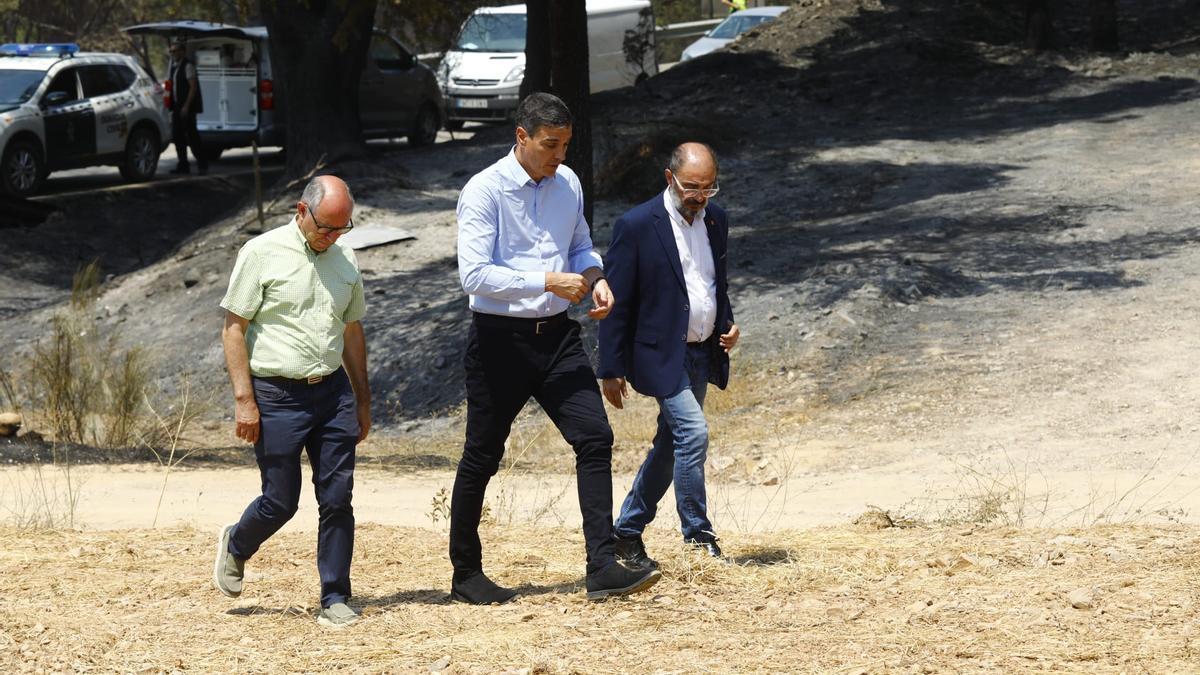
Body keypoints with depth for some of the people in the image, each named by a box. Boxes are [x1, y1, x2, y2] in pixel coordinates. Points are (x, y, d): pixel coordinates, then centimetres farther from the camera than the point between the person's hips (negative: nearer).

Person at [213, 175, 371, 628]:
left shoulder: (344, 260, 11)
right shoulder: (263, 254, -6)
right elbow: (234, 328, -7)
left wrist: (362, 400, 19)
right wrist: (244, 399, -12)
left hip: (333, 392, 5)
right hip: (277, 396, -5)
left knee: (337, 499, -1)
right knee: (280, 502, 2)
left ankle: (335, 600, 6)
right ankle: (234, 547, 33)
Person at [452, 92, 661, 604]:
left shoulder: (567, 184, 7)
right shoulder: (484, 191, -13)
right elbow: (474, 274, -20)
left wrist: (594, 276, 0)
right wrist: (549, 282, -23)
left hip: (557, 335, 5)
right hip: (500, 339, -5)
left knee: (595, 437, -9)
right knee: (482, 457, 5)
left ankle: (602, 569, -11)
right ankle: (465, 575, 19)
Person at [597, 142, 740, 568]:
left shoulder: (715, 221, 6)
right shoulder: (636, 226, -14)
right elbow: (616, 302, -11)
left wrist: (727, 323, 1)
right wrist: (611, 370, -11)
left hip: (702, 354, 7)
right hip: (662, 354, -7)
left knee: (671, 445, 12)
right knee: (693, 434, -19)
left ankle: (627, 533, 24)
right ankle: (698, 537, -9)